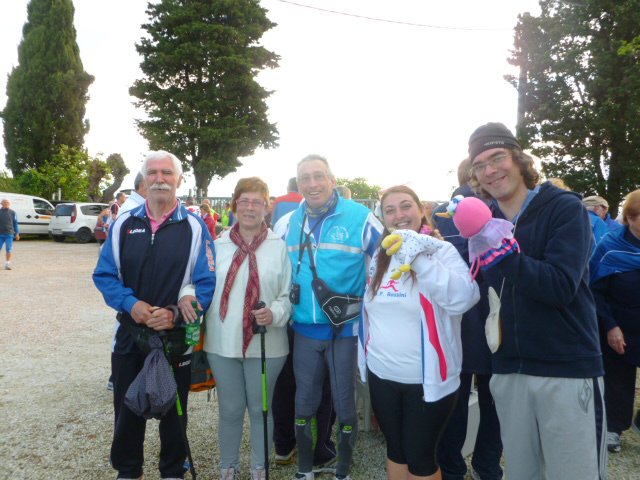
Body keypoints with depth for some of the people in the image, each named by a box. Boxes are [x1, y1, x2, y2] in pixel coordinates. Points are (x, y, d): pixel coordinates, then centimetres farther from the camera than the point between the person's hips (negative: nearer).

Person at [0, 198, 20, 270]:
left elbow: (15, 223, 9)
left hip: (9, 234, 0)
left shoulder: (12, 213, 6)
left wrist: (17, 233, 6)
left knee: (9, 250, -2)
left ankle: (7, 264, 7)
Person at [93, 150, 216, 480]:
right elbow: (105, 275, 2)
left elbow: (207, 282, -9)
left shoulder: (194, 227, -6)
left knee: (173, 411, 15)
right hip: (130, 335, 2)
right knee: (127, 410, 17)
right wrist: (130, 304, -15)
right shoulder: (123, 224, 2)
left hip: (176, 337, -2)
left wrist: (175, 313, -23)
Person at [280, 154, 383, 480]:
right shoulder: (290, 223, 3)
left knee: (344, 404, 11)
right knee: (304, 403, 15)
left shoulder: (360, 218, -11)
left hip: (346, 329, -3)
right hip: (304, 329, 4)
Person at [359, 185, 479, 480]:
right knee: (395, 450, 19)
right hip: (381, 375, 5)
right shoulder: (379, 256, 7)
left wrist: (419, 258, -33)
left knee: (419, 456, 8)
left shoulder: (443, 251, -10)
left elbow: (463, 298, -28)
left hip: (427, 378, -5)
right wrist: (365, 356, 15)